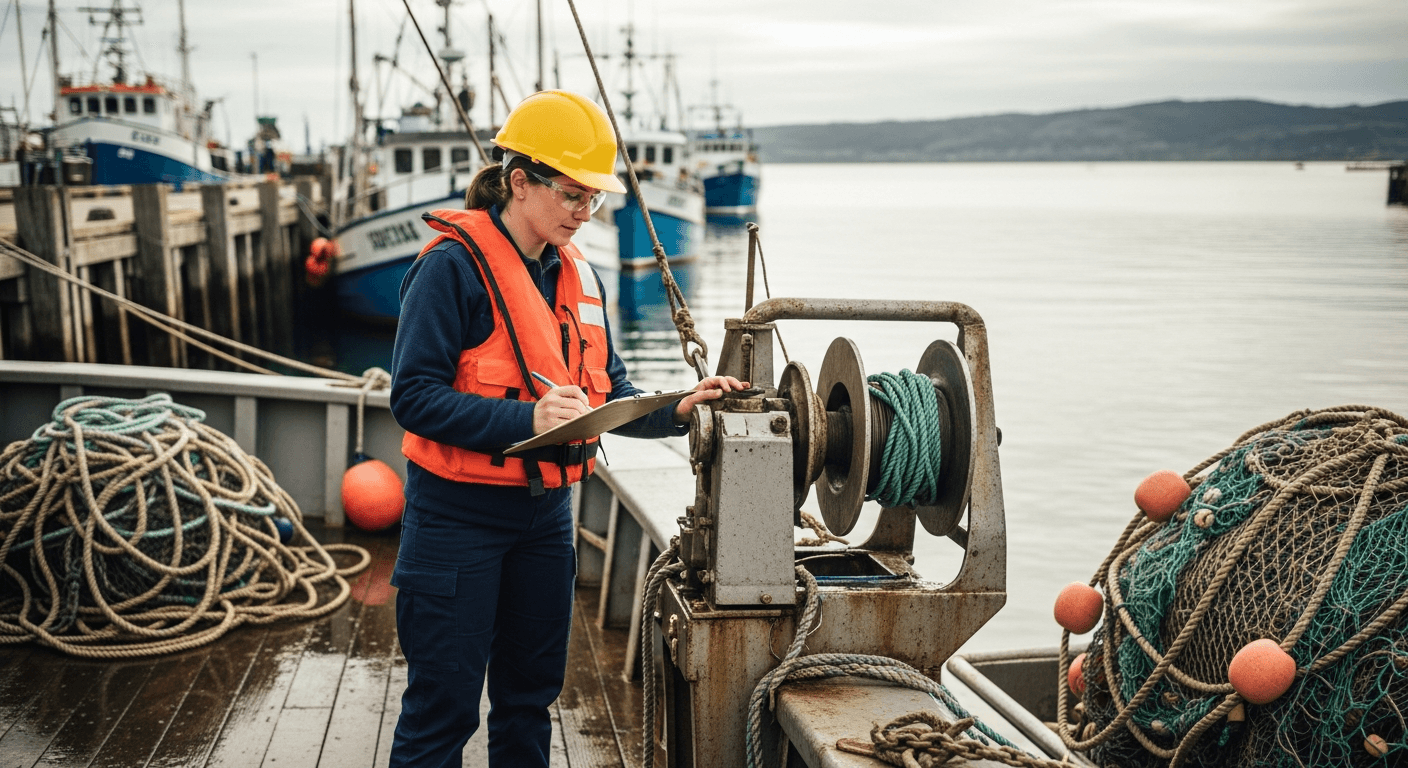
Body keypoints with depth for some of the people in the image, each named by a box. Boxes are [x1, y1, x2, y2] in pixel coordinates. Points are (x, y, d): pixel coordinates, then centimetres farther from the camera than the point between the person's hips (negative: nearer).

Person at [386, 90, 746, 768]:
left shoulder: (579, 276, 8)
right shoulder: (454, 265, -14)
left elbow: (607, 395, 11)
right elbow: (414, 395, -19)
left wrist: (675, 410, -7)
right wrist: (526, 418, -29)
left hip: (545, 511, 7)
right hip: (460, 514, -7)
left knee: (531, 688, 18)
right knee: (443, 703, 2)